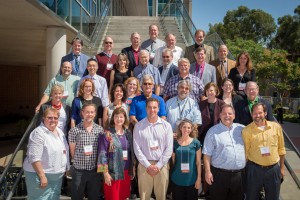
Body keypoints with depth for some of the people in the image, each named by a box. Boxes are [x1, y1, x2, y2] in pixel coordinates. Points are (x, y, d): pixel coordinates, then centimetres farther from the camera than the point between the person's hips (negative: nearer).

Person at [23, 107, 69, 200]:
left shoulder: (59, 131, 8)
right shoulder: (38, 133, -18)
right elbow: (34, 158, -23)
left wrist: (66, 168, 15)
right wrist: (42, 176, -24)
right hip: (40, 174, -8)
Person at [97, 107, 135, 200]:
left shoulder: (128, 133, 8)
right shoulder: (107, 134, -8)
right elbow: (102, 154, -11)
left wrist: (132, 170, 12)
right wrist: (105, 173, -15)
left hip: (126, 171, 5)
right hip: (113, 172, -5)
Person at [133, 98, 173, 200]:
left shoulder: (166, 126, 0)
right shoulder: (138, 126, -1)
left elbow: (169, 149, -2)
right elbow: (137, 149, -4)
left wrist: (158, 165, -8)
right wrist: (148, 165, -9)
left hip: (162, 165, 1)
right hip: (144, 165, 0)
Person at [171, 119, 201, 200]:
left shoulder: (196, 142, -3)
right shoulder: (175, 143, 0)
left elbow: (198, 162, -1)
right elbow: (173, 161, 8)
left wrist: (199, 178, -3)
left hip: (191, 179, -1)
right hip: (177, 179, 1)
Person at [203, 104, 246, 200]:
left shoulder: (241, 129, 7)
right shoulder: (213, 131, -3)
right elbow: (207, 154, -6)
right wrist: (208, 171, -11)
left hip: (239, 174, 3)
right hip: (219, 174, -3)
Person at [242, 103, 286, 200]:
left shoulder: (276, 127, -1)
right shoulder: (247, 130, -8)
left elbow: (281, 149, 7)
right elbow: (245, 152, -2)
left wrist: (282, 167, 11)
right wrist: (245, 170, -1)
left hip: (274, 169, 2)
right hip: (254, 169, -2)